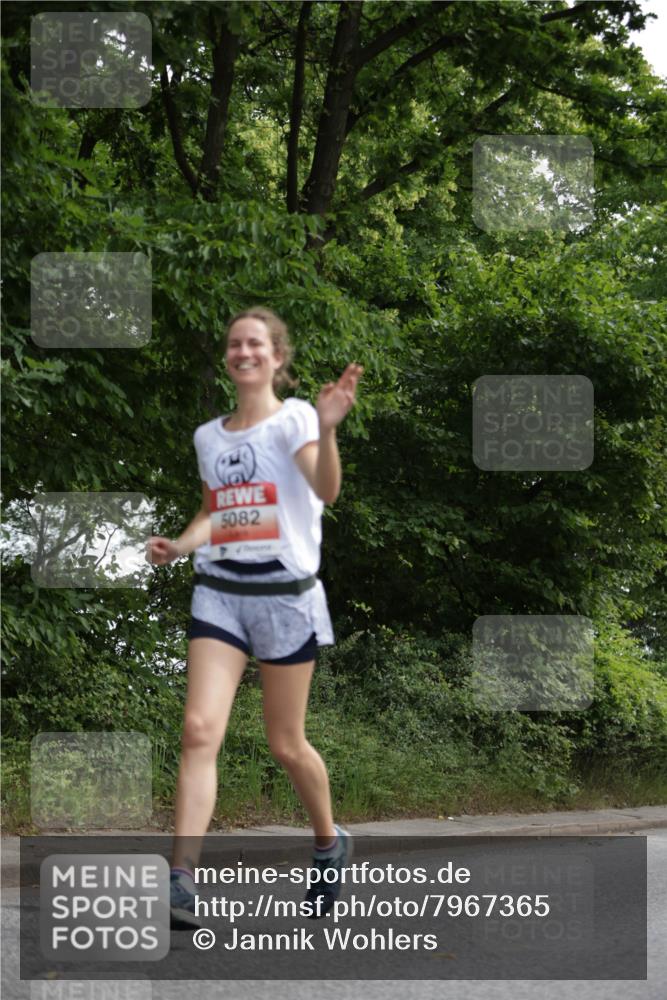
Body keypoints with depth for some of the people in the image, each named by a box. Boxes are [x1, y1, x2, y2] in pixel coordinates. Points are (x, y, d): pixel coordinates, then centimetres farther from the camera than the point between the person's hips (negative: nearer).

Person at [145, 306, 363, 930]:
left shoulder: (294, 419, -5)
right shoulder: (208, 437, 12)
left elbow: (325, 491, -22)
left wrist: (326, 430, -39)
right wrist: (178, 546, 5)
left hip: (285, 595, -4)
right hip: (219, 592, 4)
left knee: (285, 743, 6)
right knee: (199, 729, -14)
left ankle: (329, 843, 34)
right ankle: (181, 884, -19)